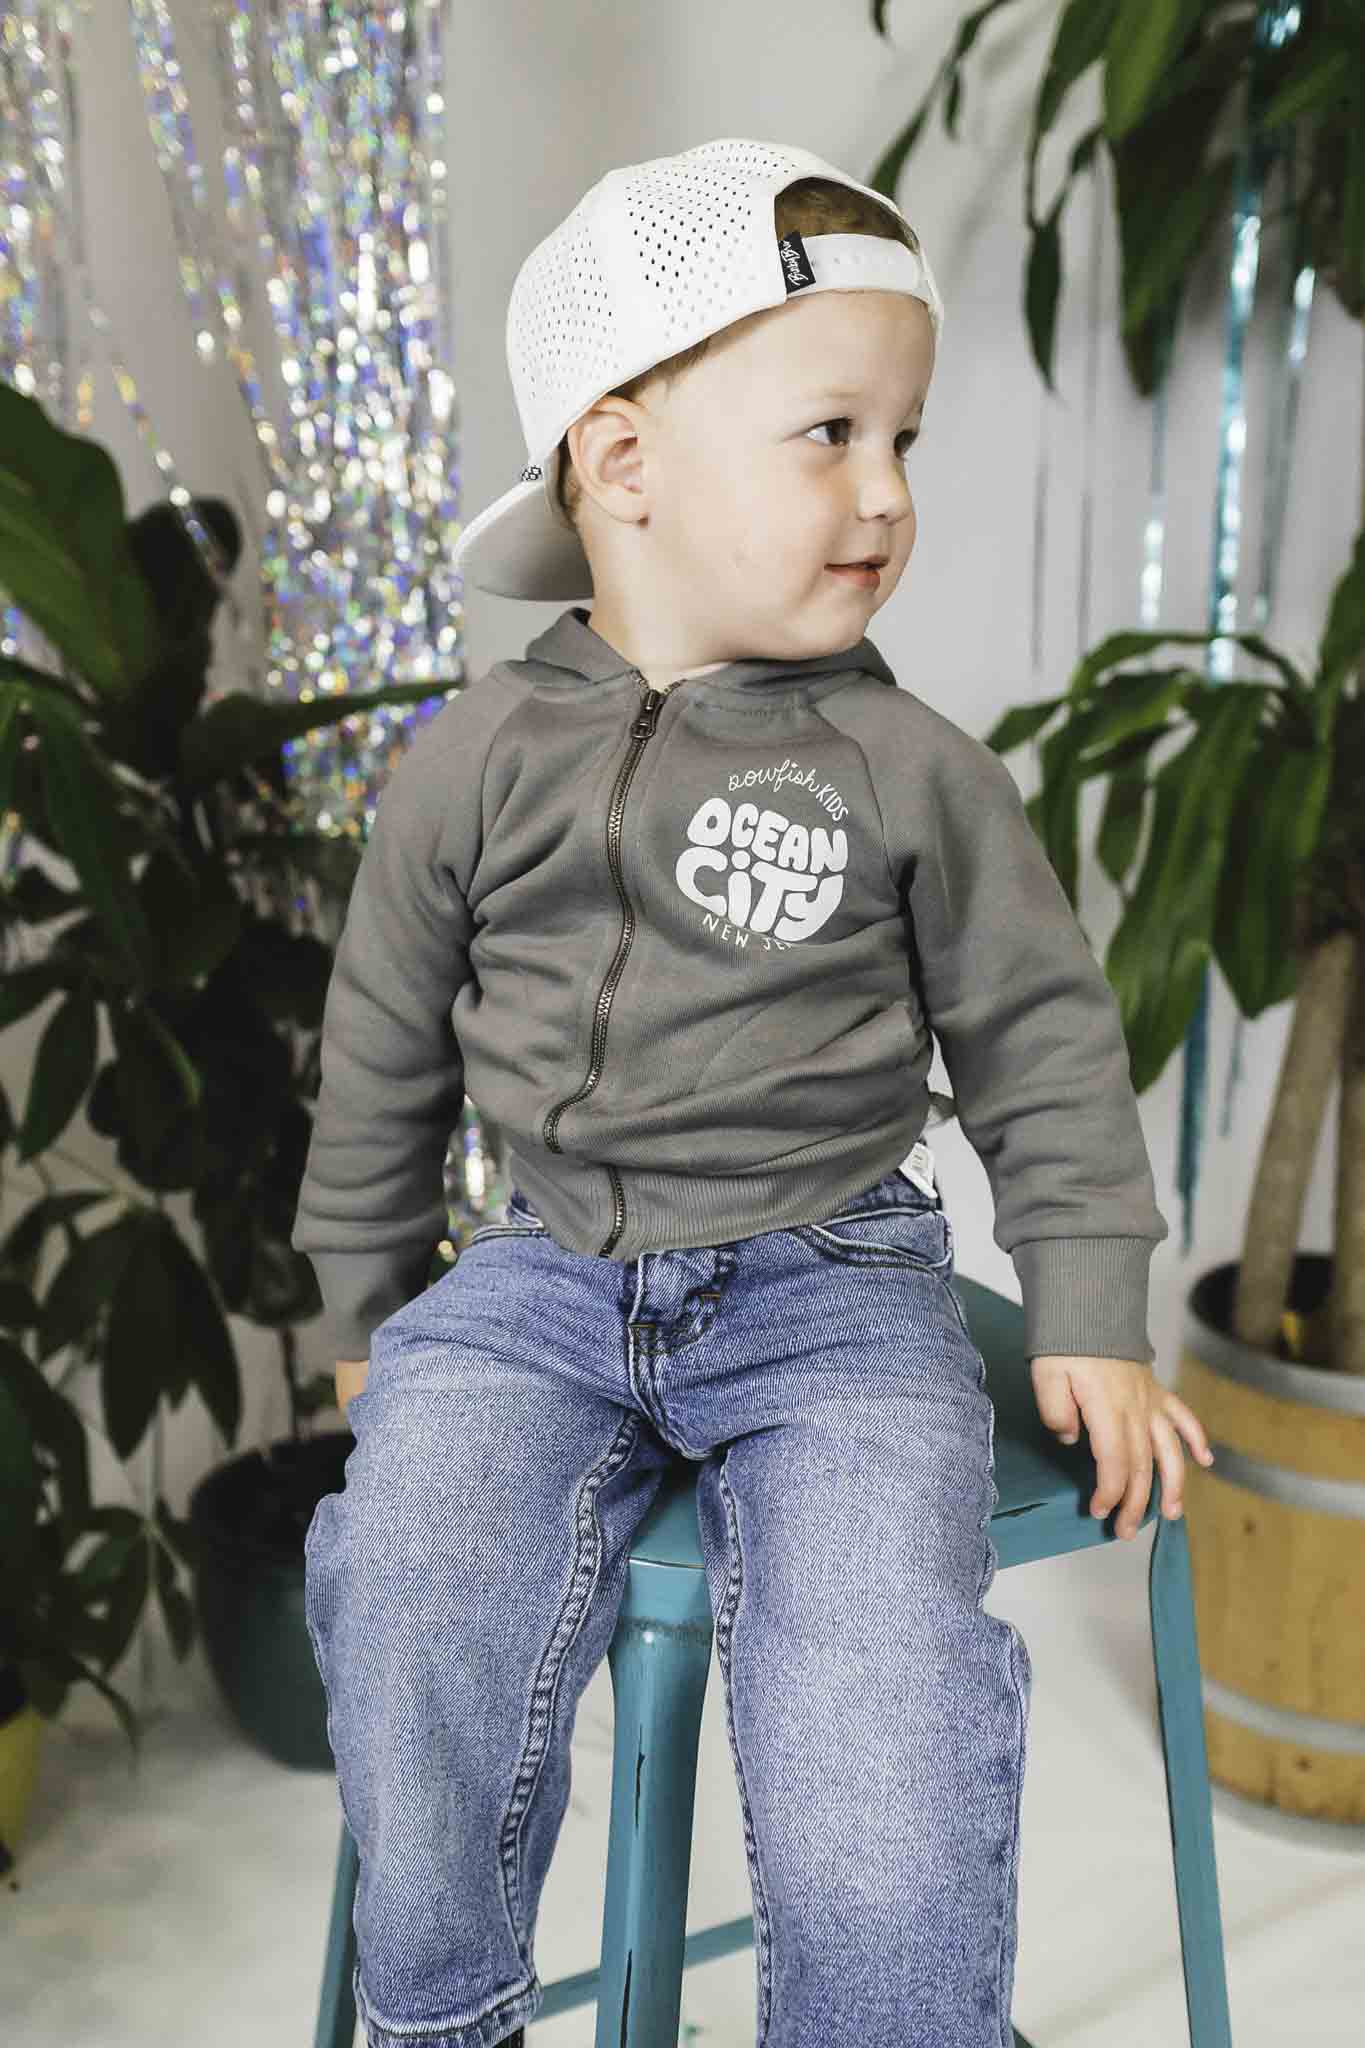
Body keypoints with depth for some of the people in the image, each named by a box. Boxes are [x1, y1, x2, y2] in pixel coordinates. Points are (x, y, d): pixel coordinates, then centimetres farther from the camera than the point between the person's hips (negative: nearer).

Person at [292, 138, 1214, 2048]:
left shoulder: (915, 770, -2)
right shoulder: (476, 765, 1)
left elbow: (1044, 1043, 6)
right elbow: (385, 1055, 11)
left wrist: (1093, 1326, 3)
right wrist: (370, 1308, 18)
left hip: (837, 1292, -1)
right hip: (541, 1281, 2)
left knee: (879, 1736, -20)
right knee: (408, 1604, -18)